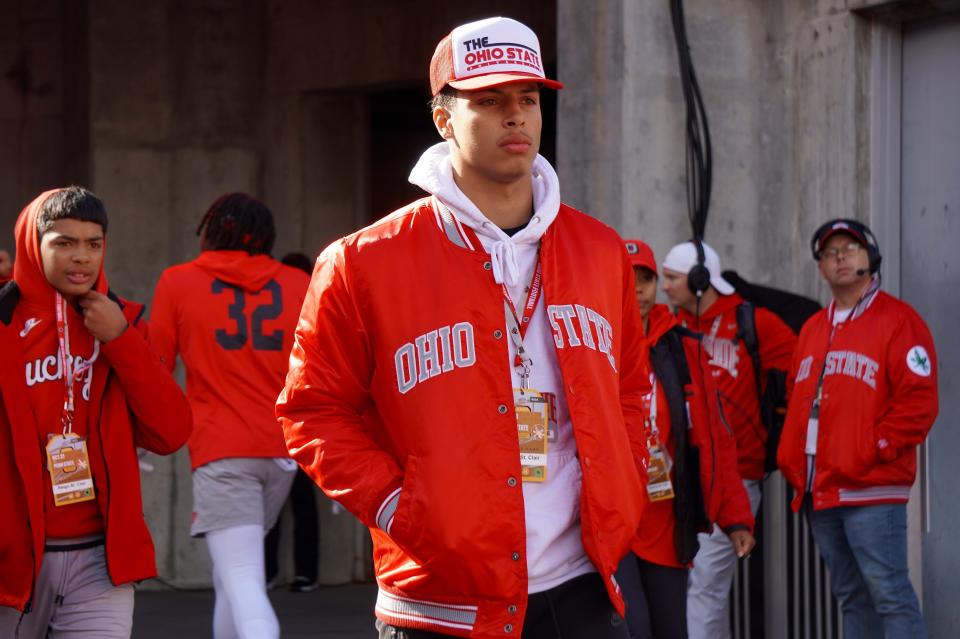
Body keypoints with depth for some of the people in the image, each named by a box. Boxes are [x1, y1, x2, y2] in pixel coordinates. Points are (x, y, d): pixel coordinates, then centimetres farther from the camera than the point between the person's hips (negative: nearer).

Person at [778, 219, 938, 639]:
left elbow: (919, 401, -10)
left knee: (887, 591, -13)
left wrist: (875, 450, -15)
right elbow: (796, 401, 24)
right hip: (818, 491, 8)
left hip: (871, 492, -8)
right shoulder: (813, 329, 20)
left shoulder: (897, 320, -3)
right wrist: (790, 459, 9)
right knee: (851, 597, 11)